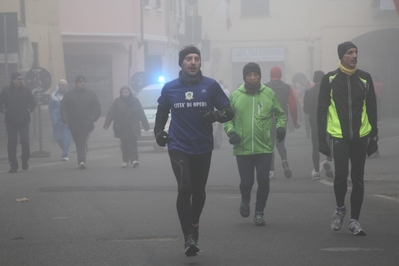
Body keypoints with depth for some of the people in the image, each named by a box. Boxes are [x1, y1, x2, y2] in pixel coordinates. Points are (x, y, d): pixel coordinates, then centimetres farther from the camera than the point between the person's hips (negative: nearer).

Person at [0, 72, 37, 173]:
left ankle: (25, 161, 9)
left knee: (25, 141, -12)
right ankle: (13, 165, 8)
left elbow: (33, 103, 15)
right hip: (10, 122, 0)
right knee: (11, 143, 0)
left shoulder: (26, 91, 5)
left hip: (23, 120, 0)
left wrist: (29, 110, 1)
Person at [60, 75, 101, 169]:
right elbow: (63, 108, 4)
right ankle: (82, 161, 20)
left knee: (83, 142, -16)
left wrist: (93, 117, -9)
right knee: (78, 144, 10)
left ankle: (81, 161, -23)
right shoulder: (68, 94, 7)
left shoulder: (91, 94, 8)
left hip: (86, 125, -2)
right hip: (74, 125, 2)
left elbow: (97, 108, 8)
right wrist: (65, 119, -12)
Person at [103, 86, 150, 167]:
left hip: (133, 128, -1)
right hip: (122, 128, 1)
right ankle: (125, 161, 14)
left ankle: (134, 160, -18)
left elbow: (141, 114, 10)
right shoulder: (117, 101, 3)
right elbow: (111, 114, -2)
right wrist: (106, 124, -12)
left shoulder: (135, 101, 6)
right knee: (124, 144, 5)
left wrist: (146, 126, 11)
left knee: (133, 144, -11)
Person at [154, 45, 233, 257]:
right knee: (184, 189, -17)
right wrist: (159, 132, 1)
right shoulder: (170, 88, 1)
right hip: (178, 147, -1)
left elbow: (229, 111, 1)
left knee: (199, 191, 14)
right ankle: (189, 237, -16)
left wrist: (217, 114, -21)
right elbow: (161, 112, 17)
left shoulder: (210, 86, -2)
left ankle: (194, 224, 40)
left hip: (203, 148, 1)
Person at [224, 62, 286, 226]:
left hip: (264, 148, 0)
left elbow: (280, 114, 13)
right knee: (246, 181, 1)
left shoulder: (269, 94, 3)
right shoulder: (235, 96, 2)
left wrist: (280, 127, -6)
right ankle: (245, 200, 35)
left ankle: (259, 212, 16)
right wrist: (231, 131, -7)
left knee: (263, 181, -3)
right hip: (242, 149, 0)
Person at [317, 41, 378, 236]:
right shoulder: (330, 79, 0)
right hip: (340, 137, -2)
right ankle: (340, 209, 14)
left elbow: (372, 109, 11)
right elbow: (322, 110, 2)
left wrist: (374, 136, 7)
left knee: (358, 178, 5)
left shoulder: (365, 79, 6)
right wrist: (322, 139, -3)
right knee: (341, 174, -13)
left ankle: (354, 220, 13)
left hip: (360, 136, 2)